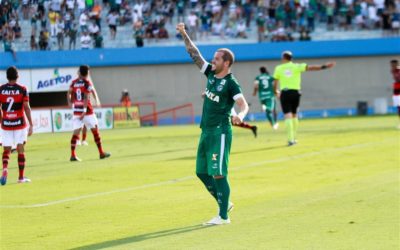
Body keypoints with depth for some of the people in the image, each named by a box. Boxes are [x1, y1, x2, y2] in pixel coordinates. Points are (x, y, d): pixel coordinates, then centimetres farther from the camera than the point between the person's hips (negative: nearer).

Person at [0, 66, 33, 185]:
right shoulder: (22, 89, -6)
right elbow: (27, 108, -9)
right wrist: (31, 124, -4)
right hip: (20, 124, -1)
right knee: (20, 150, 6)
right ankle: (21, 177, 8)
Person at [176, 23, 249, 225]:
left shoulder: (231, 83, -12)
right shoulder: (210, 73, 9)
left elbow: (244, 104, -22)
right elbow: (195, 54, 14)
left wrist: (240, 115, -43)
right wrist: (184, 35, 9)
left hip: (220, 132, -8)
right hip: (206, 131, 9)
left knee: (218, 174, -10)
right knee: (202, 172, 13)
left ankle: (223, 216, -6)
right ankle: (225, 203, 26)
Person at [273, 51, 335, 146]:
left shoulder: (278, 68, 4)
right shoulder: (297, 67, 2)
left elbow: (275, 83, 7)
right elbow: (310, 67, -8)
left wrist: (276, 91, 27)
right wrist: (324, 67, -9)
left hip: (285, 93, -1)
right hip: (295, 92, 1)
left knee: (288, 116, -6)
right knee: (294, 115, 17)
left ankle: (290, 139, -17)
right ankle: (293, 138, 21)